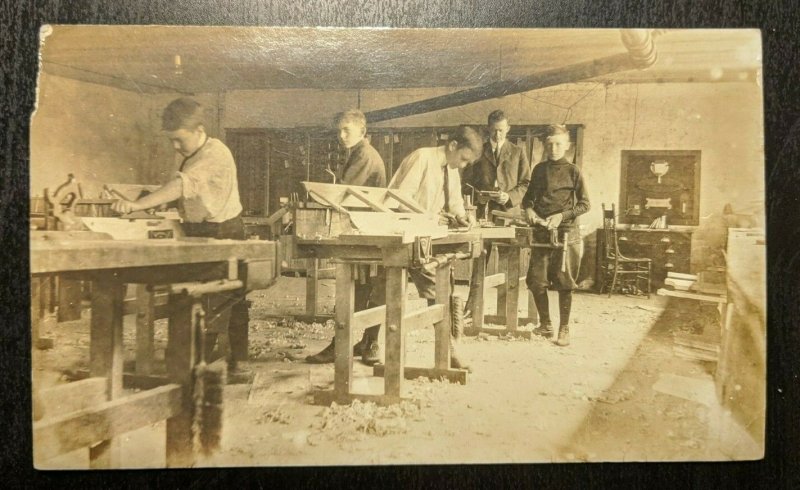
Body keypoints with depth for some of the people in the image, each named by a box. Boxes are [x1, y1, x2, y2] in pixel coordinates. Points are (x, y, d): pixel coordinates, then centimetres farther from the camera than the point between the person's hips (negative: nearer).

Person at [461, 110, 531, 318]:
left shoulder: (518, 153, 10)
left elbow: (526, 183, 6)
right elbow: (466, 181, 14)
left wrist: (510, 196, -11)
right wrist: (477, 194, -5)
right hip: (485, 211, 1)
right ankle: (471, 306, 2)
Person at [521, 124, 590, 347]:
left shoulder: (573, 171, -1)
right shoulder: (539, 170, 11)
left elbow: (584, 204, -2)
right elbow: (529, 196, 20)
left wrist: (562, 216, -15)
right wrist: (528, 209, -1)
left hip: (566, 232, -4)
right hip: (541, 232, 4)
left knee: (563, 283, -1)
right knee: (536, 281, 3)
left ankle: (564, 329, 11)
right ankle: (545, 325, 21)